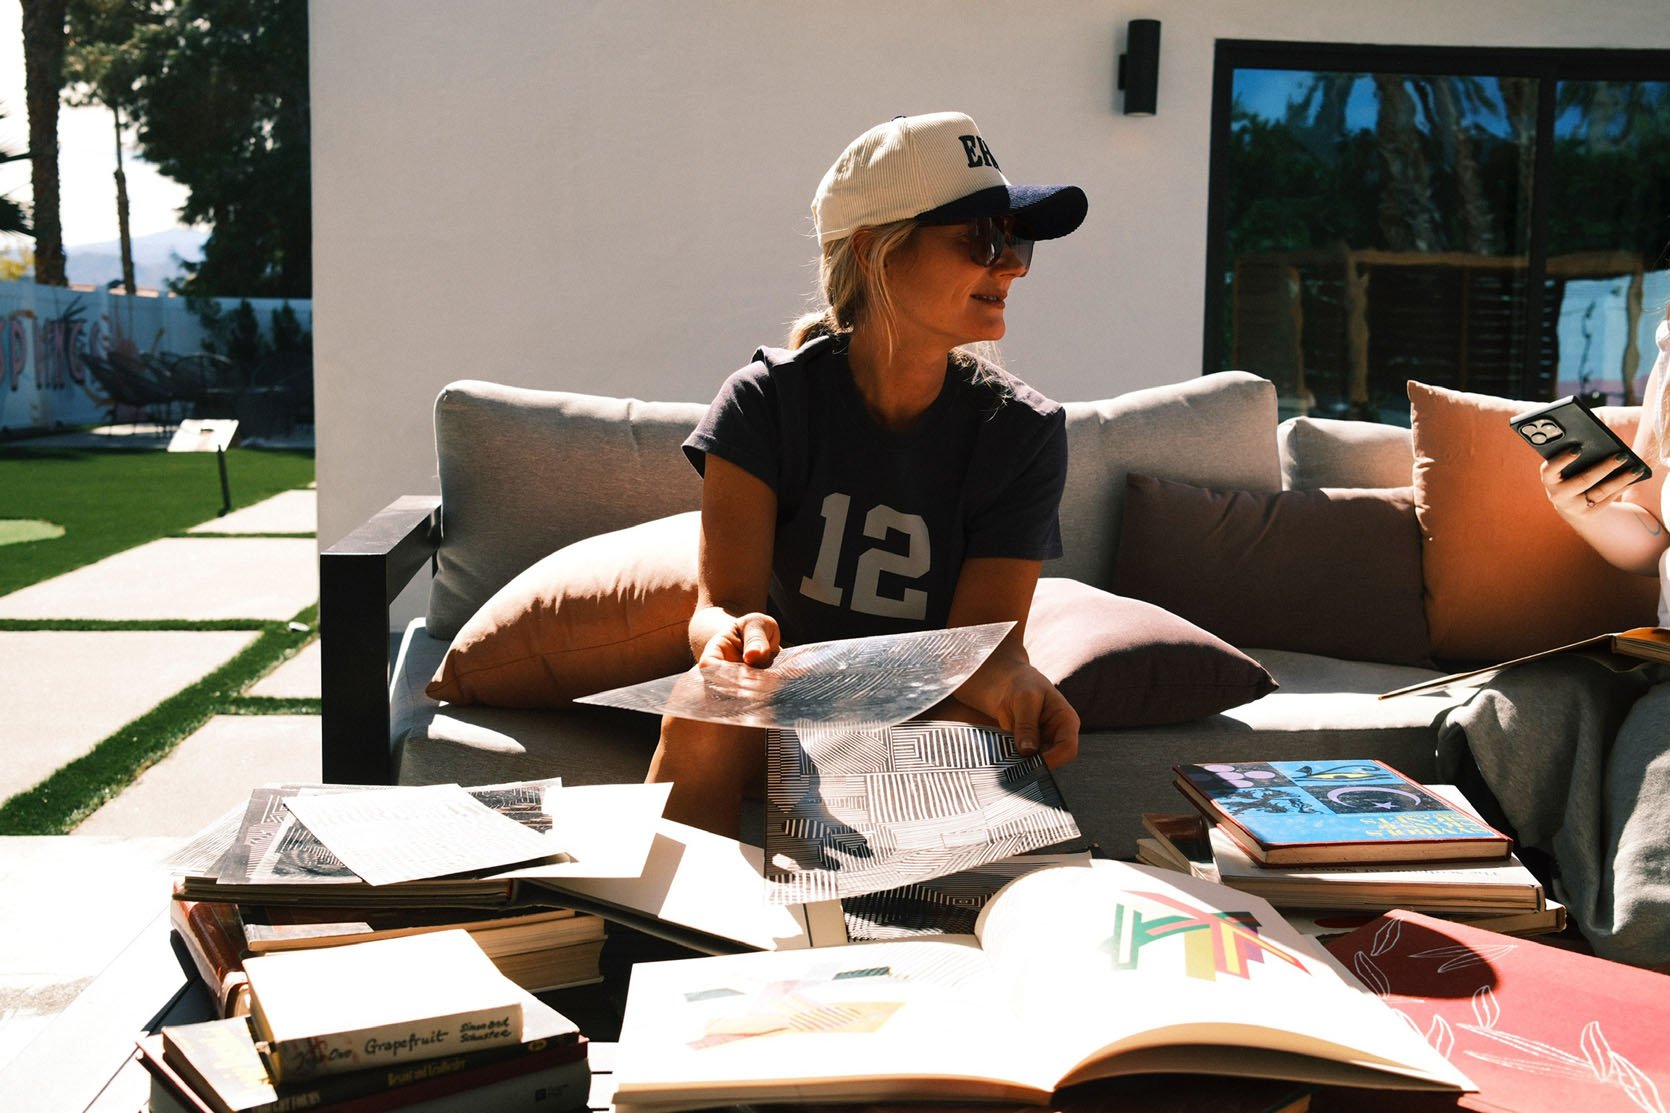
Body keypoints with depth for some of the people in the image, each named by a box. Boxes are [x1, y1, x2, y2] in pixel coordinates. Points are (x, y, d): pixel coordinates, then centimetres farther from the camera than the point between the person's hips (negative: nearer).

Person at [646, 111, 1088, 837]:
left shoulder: (1020, 430, -8)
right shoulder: (768, 401, -10)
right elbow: (721, 602, -19)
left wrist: (1016, 683, -39)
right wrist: (735, 635, -45)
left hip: (928, 719, 1)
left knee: (973, 730, -32)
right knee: (705, 721, -32)